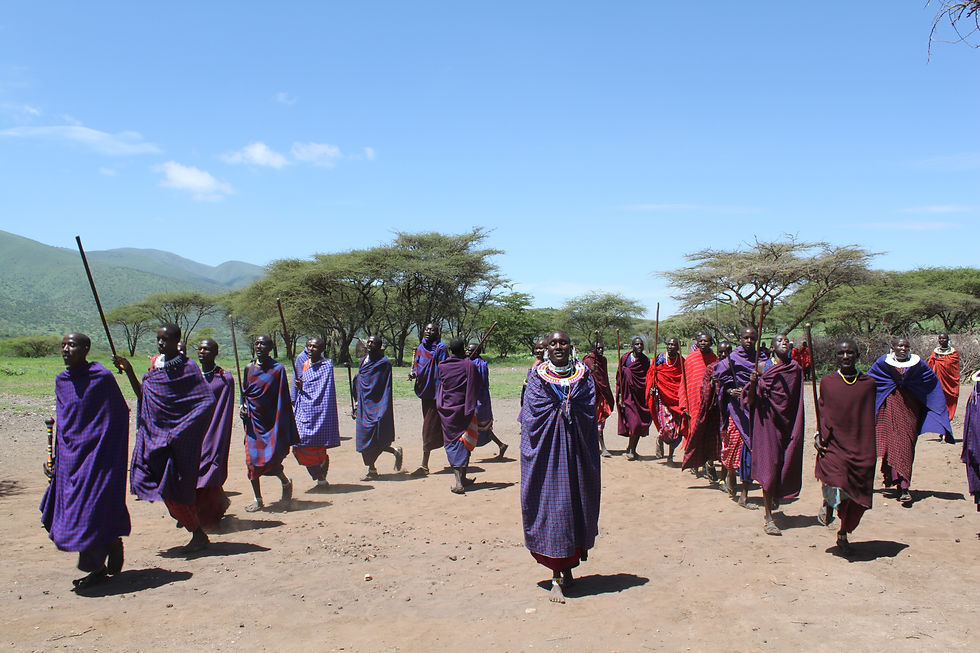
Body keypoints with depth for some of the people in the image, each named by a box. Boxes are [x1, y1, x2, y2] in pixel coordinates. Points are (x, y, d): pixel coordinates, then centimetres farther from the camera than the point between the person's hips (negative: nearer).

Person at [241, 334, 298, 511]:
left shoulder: (278, 369, -5)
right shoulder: (249, 368, 5)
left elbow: (283, 399, -3)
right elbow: (244, 392, 17)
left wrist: (280, 426, -6)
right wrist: (243, 406, -4)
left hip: (271, 420, -4)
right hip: (253, 420, 4)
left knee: (271, 458, -9)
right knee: (252, 460, 2)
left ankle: (286, 482, 23)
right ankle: (258, 500, 15)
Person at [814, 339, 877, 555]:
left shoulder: (869, 383, 5)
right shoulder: (827, 382, 4)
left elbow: (871, 417, 11)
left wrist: (871, 451, 6)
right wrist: (818, 434, -4)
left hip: (860, 448, 2)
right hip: (832, 444, -1)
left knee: (857, 499, 7)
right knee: (836, 486, -21)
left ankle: (844, 534, 31)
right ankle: (828, 502, 16)